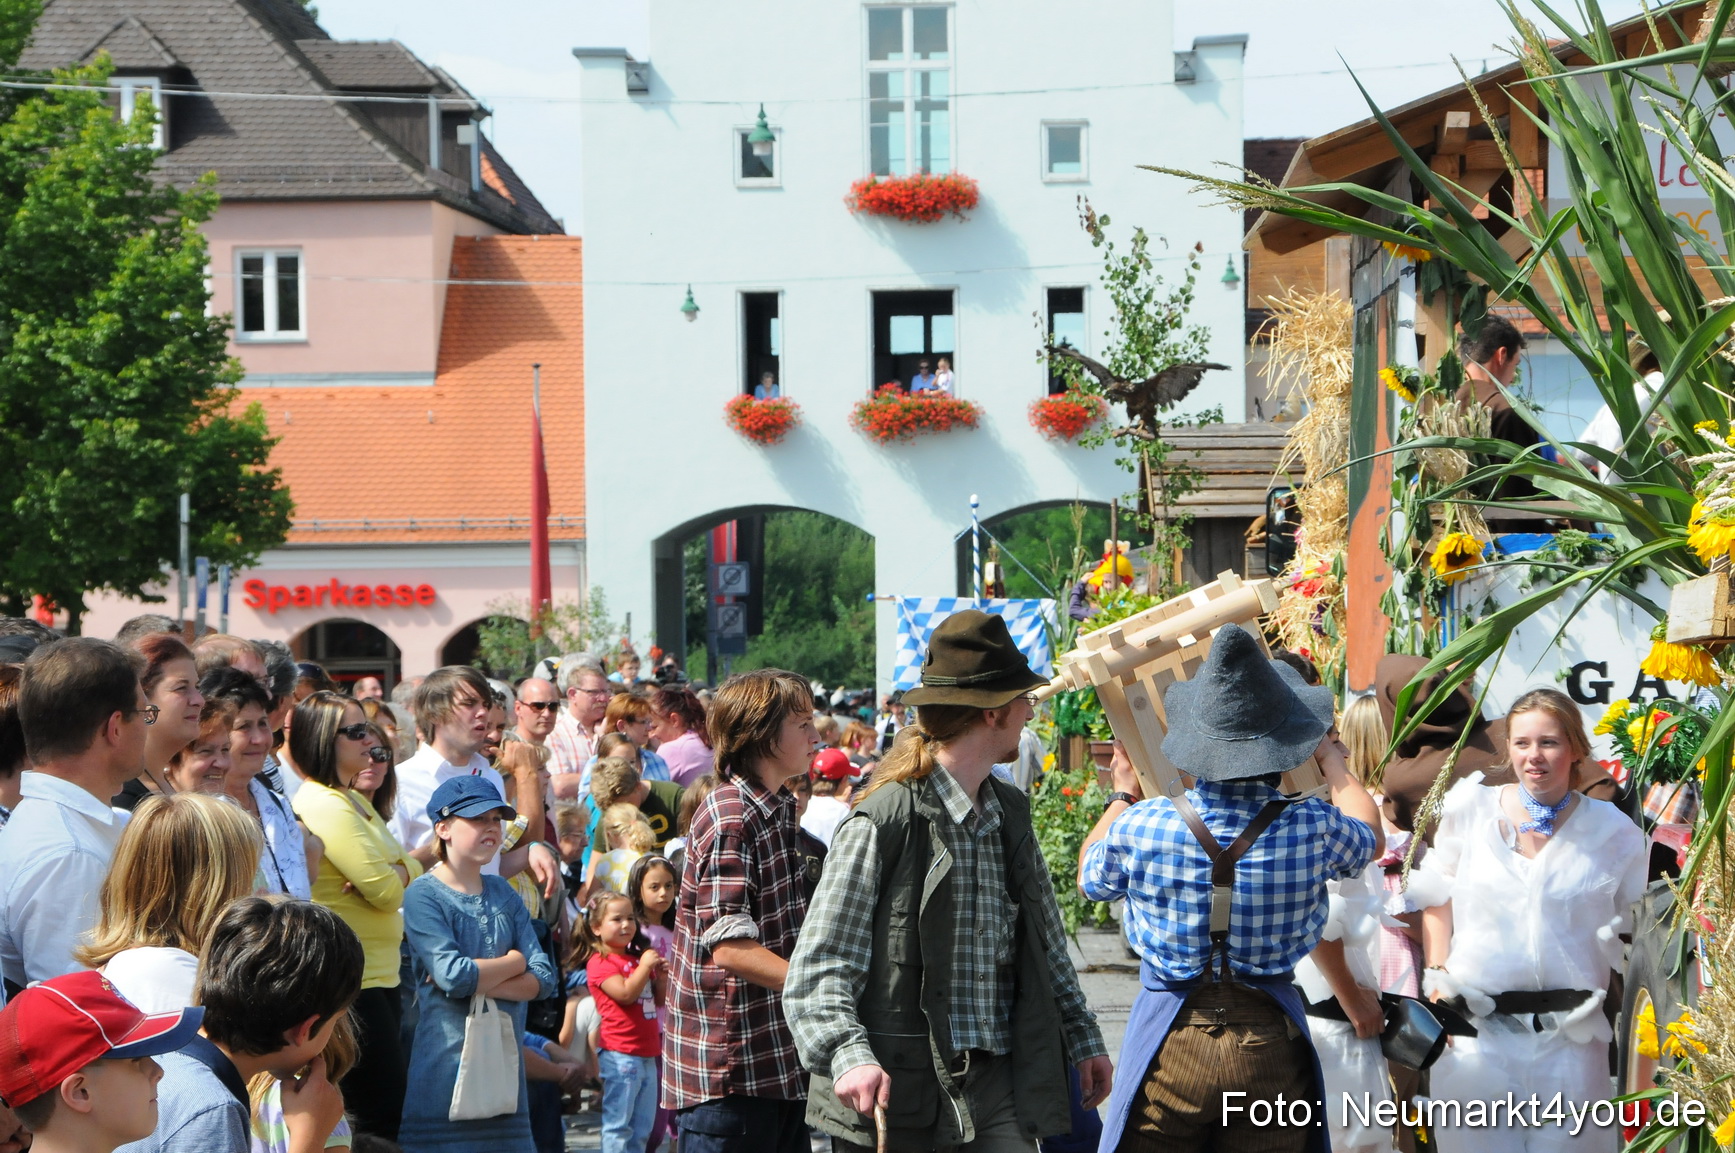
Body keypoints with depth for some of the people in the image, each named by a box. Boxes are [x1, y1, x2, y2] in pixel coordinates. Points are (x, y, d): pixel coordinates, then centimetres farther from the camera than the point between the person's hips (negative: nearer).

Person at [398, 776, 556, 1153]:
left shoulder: (503, 893, 12)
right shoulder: (423, 895, -6)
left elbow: (543, 978, 3)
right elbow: (453, 975, -19)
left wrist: (478, 982, -12)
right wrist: (513, 962, -2)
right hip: (446, 1061, -6)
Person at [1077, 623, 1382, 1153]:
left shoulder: (1139, 827, -12)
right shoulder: (1315, 829, -11)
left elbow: (1090, 878, 12)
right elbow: (1368, 837, 15)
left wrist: (1122, 797, 28)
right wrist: (1330, 759, 30)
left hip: (1170, 1038, 0)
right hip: (1270, 1040, 0)